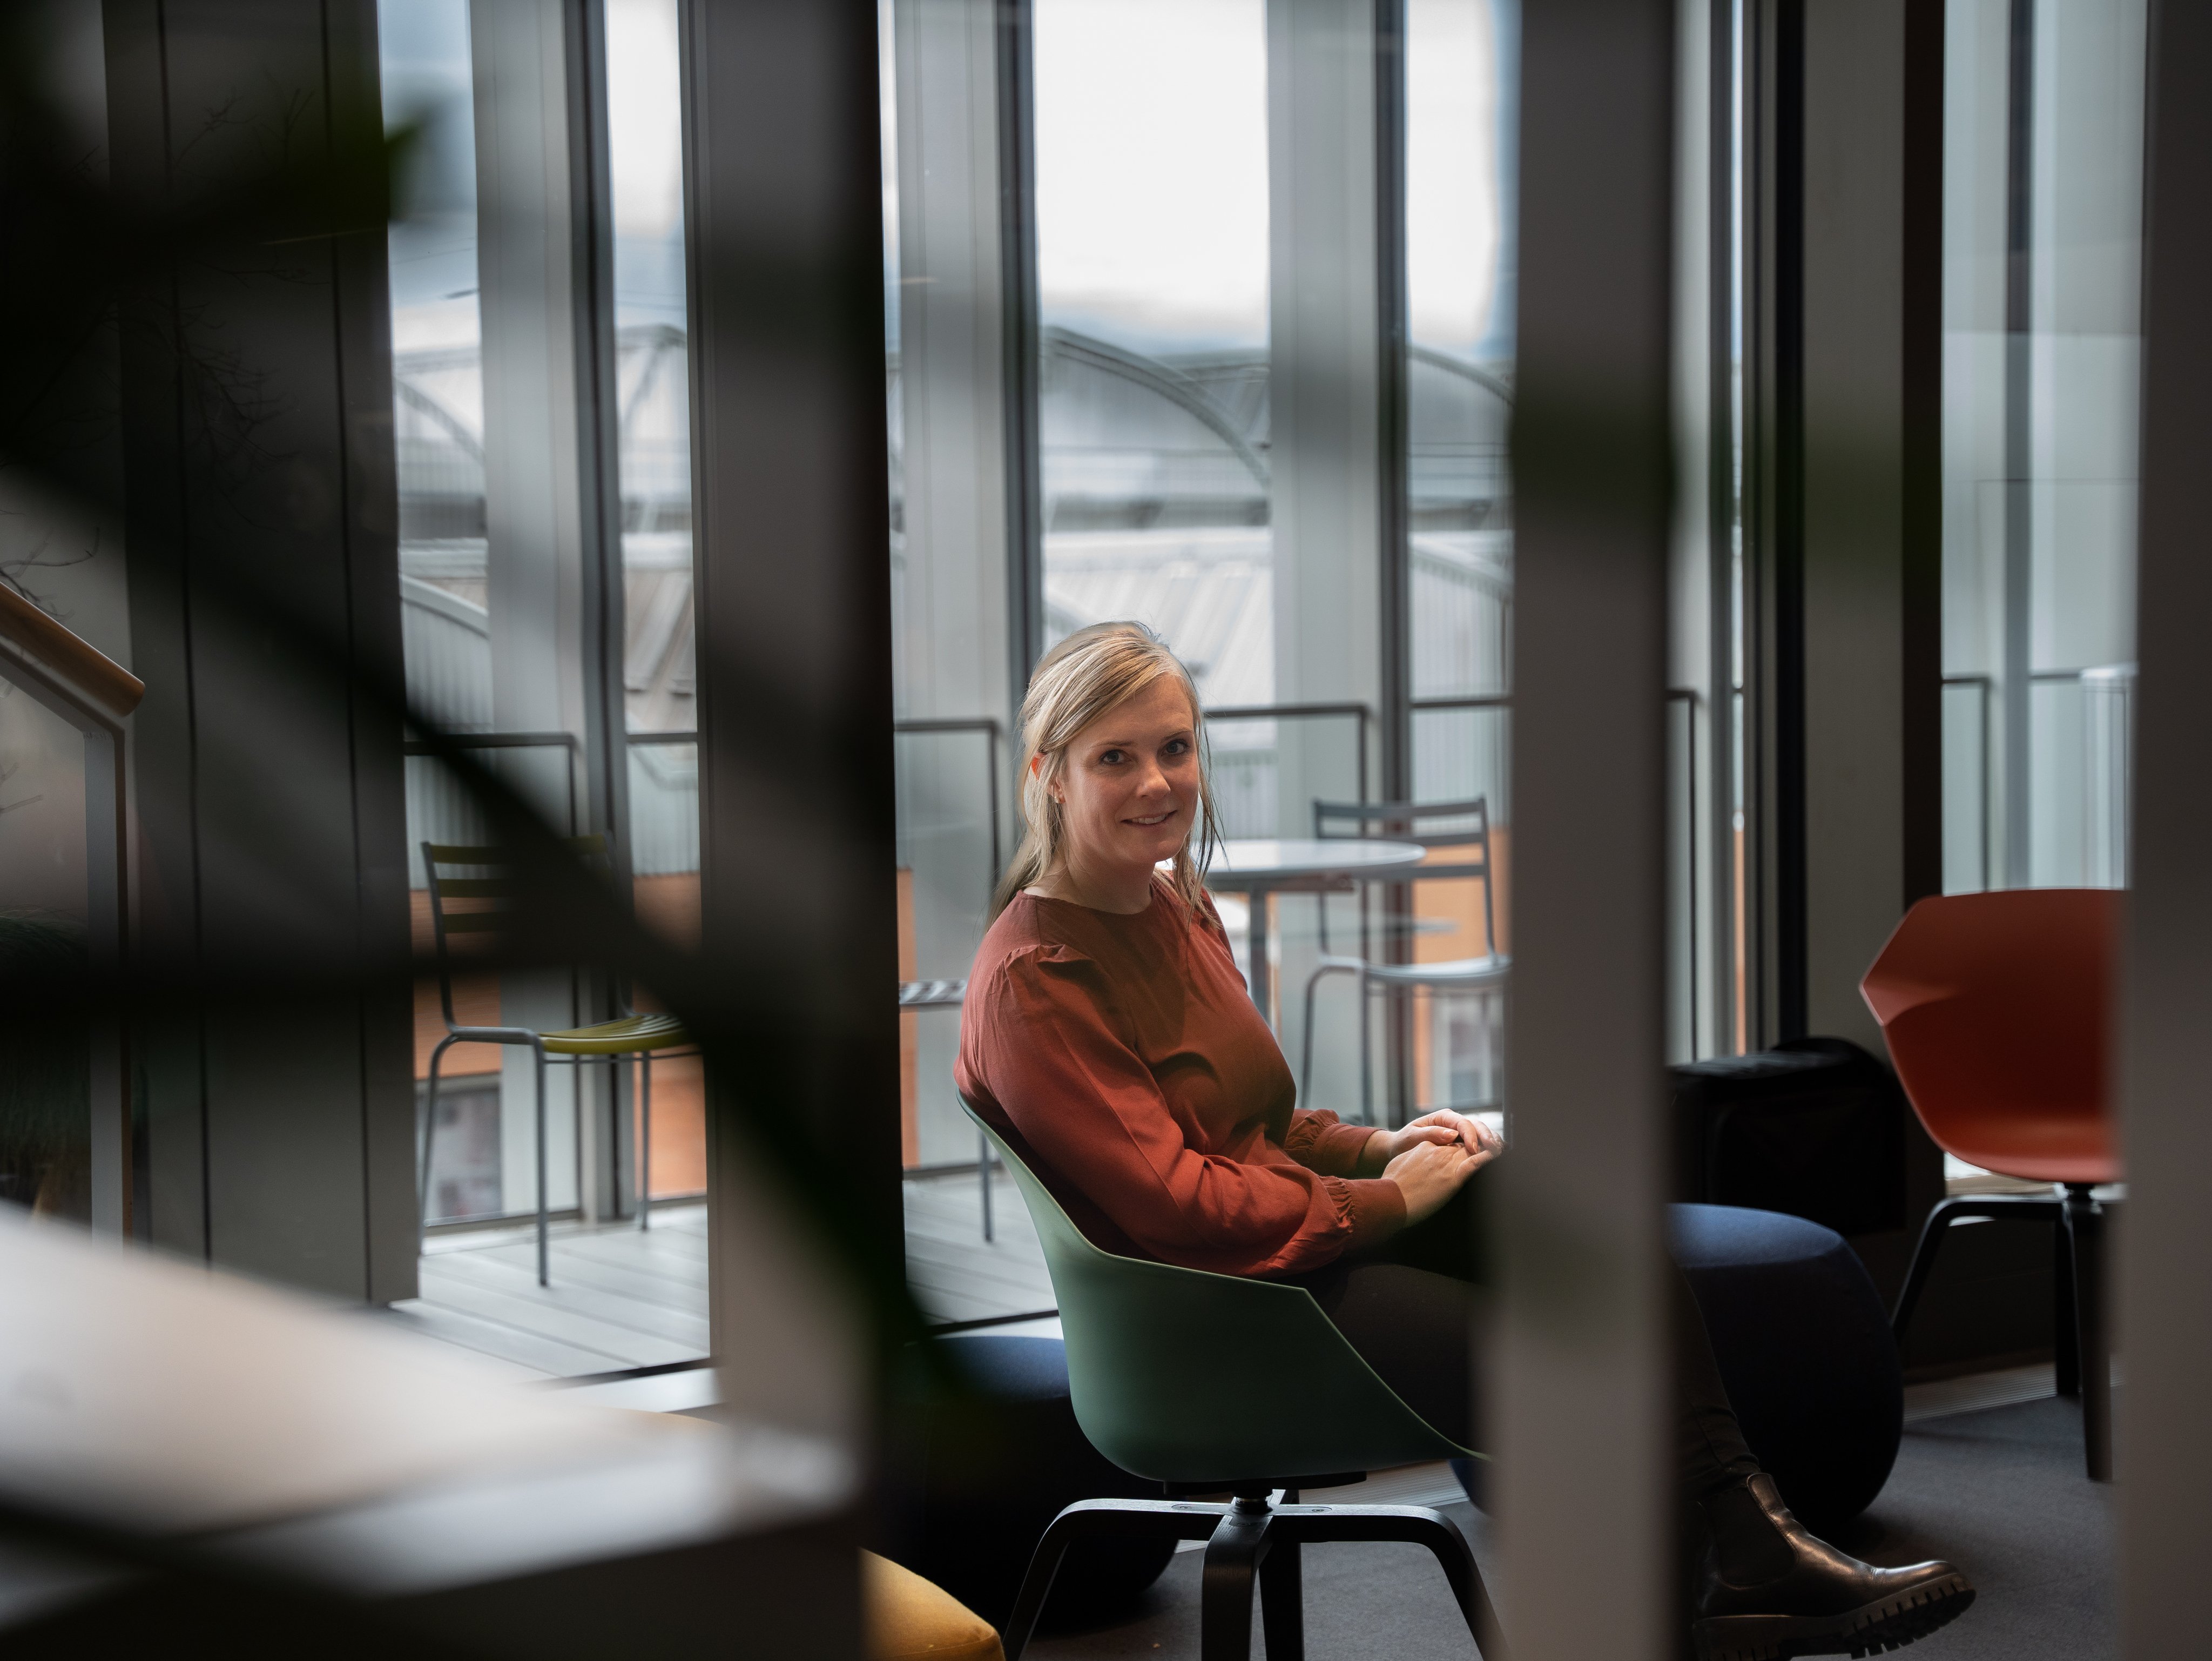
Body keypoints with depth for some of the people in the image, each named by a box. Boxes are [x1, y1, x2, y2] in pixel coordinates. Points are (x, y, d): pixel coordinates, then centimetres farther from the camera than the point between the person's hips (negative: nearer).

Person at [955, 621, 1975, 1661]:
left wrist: (1376, 1147, 3)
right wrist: (1390, 1196, -13)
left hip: (1304, 1226, 9)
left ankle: (1742, 1527, -16)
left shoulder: (1177, 906, 14)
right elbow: (1176, 1206, -21)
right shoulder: (1032, 980, -16)